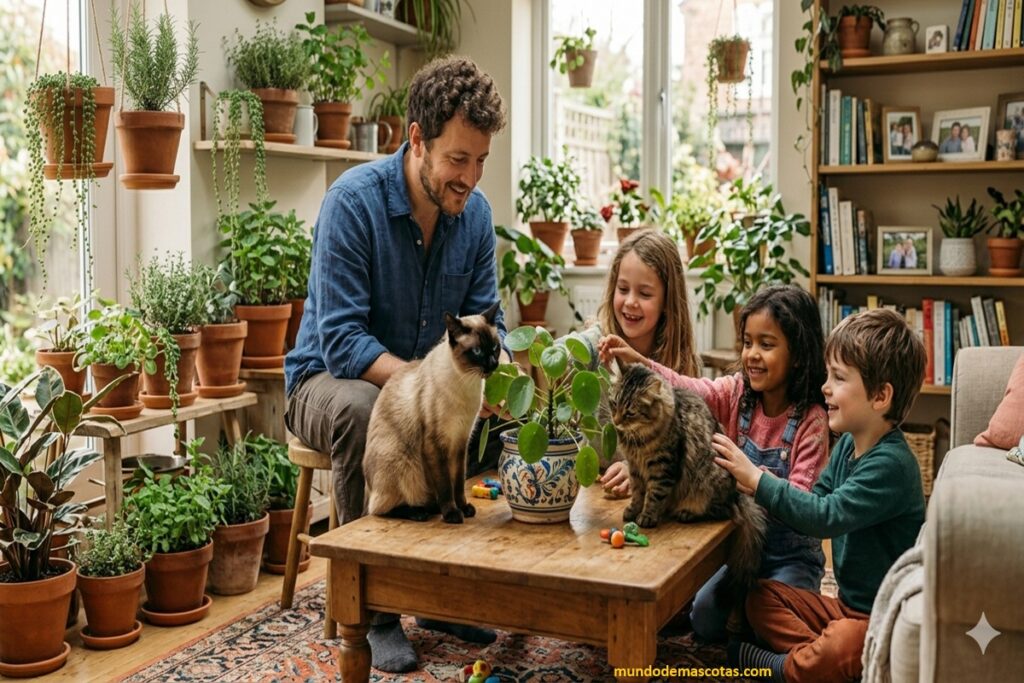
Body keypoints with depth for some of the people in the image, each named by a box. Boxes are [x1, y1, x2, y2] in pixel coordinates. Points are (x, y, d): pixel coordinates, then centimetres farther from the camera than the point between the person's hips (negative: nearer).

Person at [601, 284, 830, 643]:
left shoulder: (811, 420, -18)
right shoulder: (737, 393, -6)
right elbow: (687, 389, -25)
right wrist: (637, 362, -42)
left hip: (792, 555, -4)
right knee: (704, 616, -9)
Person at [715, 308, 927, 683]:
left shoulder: (891, 464, -24)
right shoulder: (847, 444, 4)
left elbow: (827, 517, -31)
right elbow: (815, 502, 8)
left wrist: (756, 479, -26)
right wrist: (757, 486, -9)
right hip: (848, 603, 9)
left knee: (835, 652, -35)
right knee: (762, 596, 4)